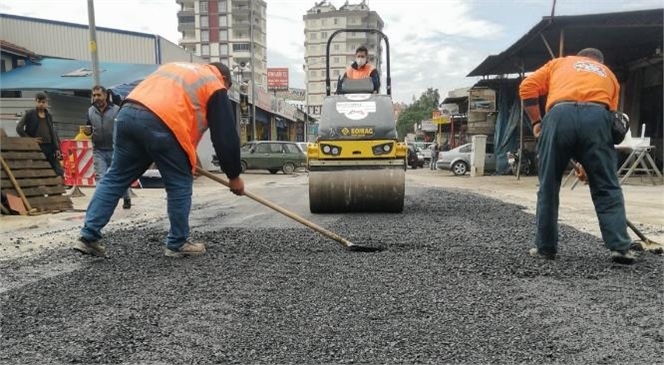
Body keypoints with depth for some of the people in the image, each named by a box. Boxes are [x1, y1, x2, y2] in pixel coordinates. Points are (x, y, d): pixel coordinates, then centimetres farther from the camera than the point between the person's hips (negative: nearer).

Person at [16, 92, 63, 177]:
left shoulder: (49, 116, 12)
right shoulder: (29, 114, 1)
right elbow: (19, 128, -1)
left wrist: (56, 148, 7)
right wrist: (30, 139, -9)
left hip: (49, 146, 3)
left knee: (58, 170, -3)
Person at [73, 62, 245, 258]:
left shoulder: (173, 66, 36)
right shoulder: (215, 87, 15)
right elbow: (225, 136, 12)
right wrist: (234, 176, 20)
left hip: (127, 113, 7)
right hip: (160, 123, -7)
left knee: (115, 178, 15)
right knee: (180, 184, 7)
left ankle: (88, 236, 16)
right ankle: (178, 244, 16)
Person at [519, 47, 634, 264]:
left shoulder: (560, 63, 33)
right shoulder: (608, 74, 34)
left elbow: (527, 87, 16)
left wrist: (536, 122, 19)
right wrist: (589, 163, 28)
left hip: (559, 115, -1)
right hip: (597, 117, 1)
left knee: (548, 186, 9)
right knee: (607, 188, 9)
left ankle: (545, 248, 15)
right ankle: (621, 247, 6)